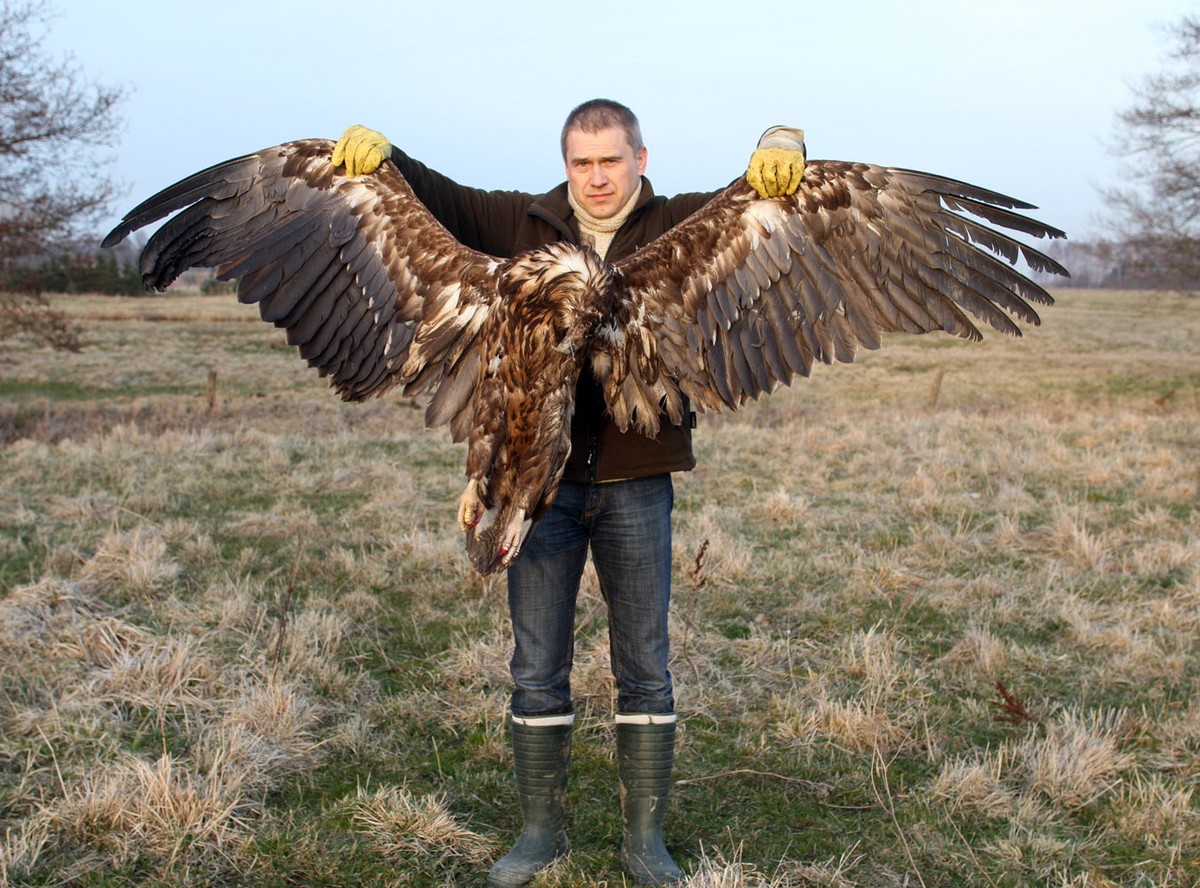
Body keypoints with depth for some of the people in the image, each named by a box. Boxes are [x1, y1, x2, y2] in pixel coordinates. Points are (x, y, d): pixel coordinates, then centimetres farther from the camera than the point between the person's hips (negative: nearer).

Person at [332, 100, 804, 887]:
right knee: (537, 668, 7)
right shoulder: (522, 224, 6)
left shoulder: (678, 227, 3)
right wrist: (378, 155, -12)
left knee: (644, 666, 7)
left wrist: (781, 160, -28)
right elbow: (438, 197, 6)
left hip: (637, 482, -1)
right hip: (541, 477, 1)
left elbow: (754, 200, -6)